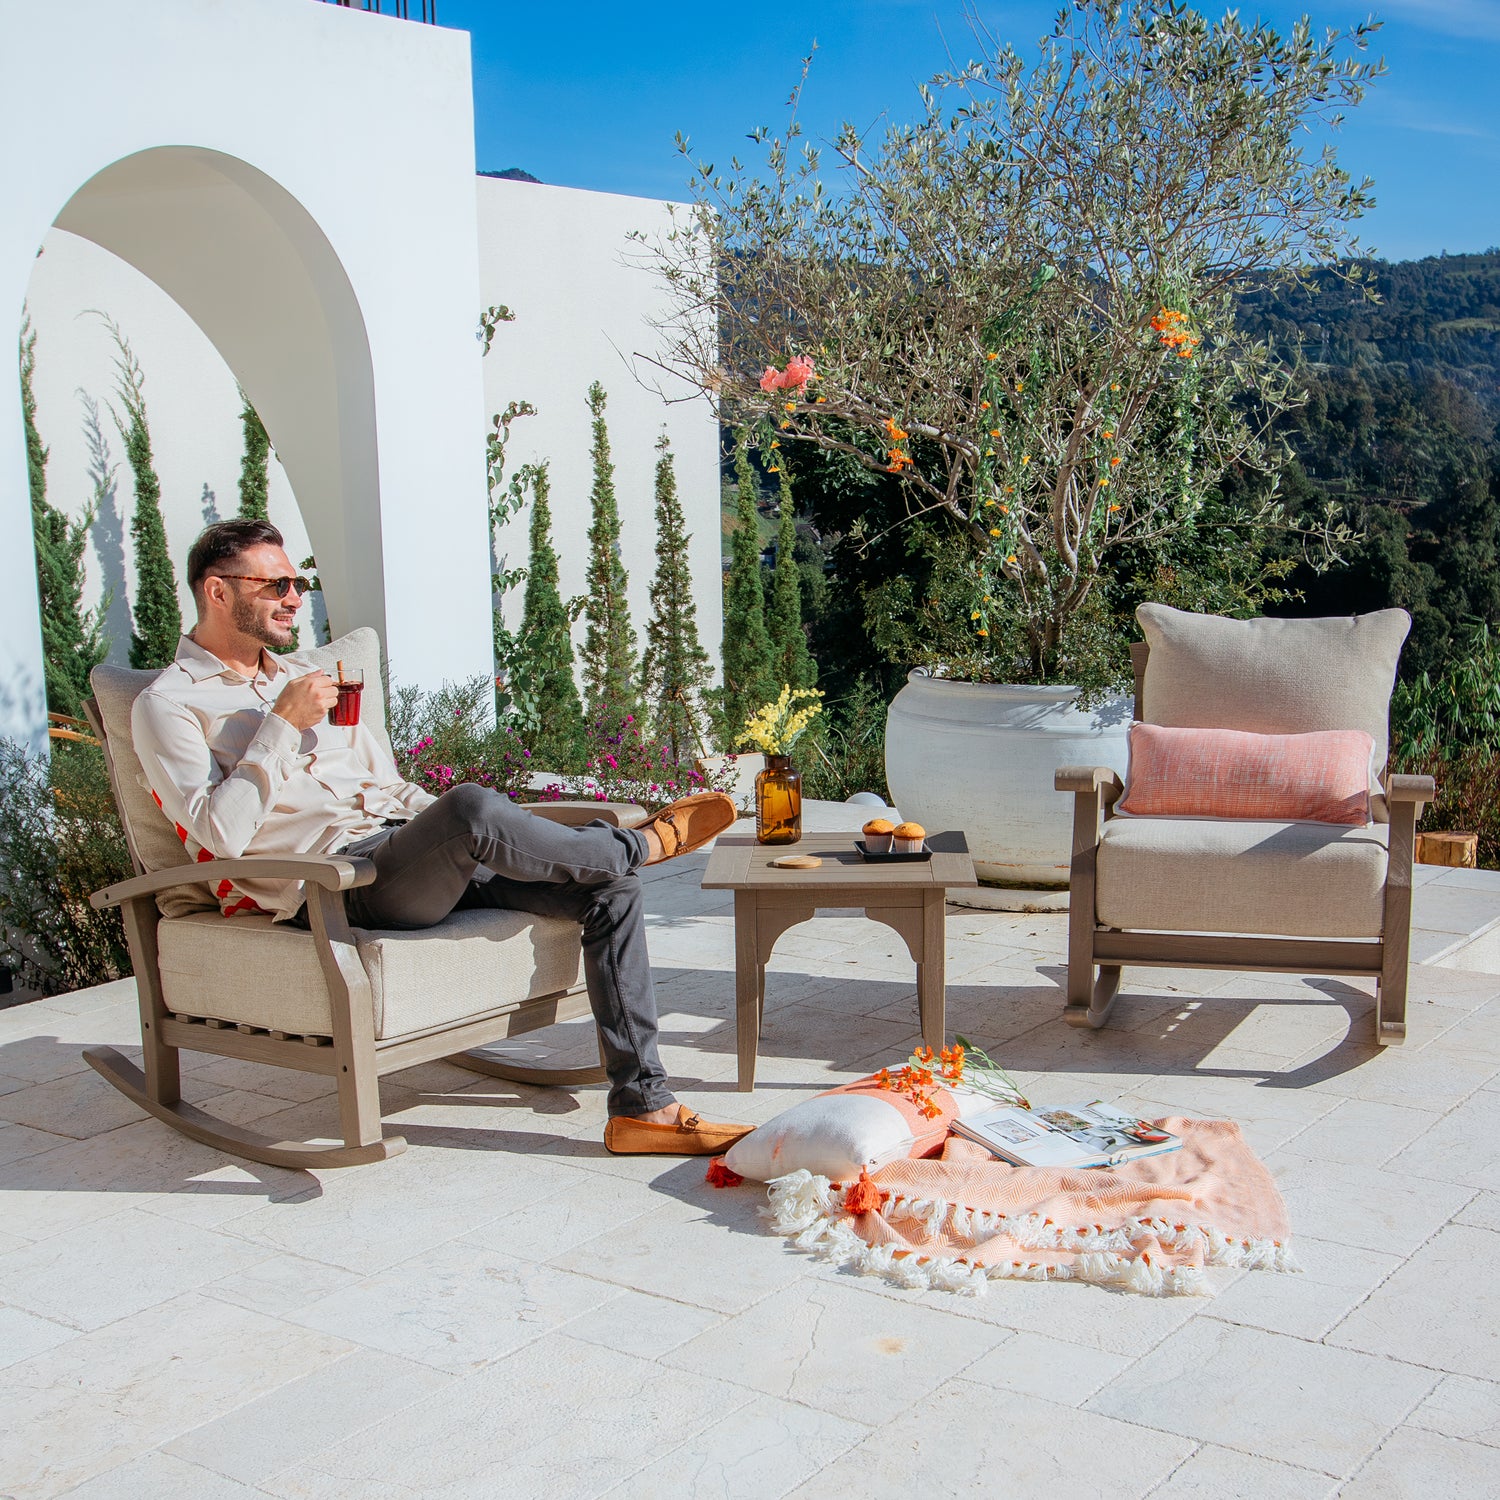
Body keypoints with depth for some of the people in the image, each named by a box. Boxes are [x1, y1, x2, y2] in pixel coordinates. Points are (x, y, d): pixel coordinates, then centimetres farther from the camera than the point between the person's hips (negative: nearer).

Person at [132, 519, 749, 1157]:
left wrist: (483, 835, 9)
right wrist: (282, 724, -13)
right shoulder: (168, 705, 3)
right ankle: (644, 841, -8)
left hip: (409, 855, 8)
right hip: (335, 886, -8)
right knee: (473, 808, -37)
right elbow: (222, 834, -13)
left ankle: (643, 1106, -13)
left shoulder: (305, 678, 26)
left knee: (608, 889, -11)